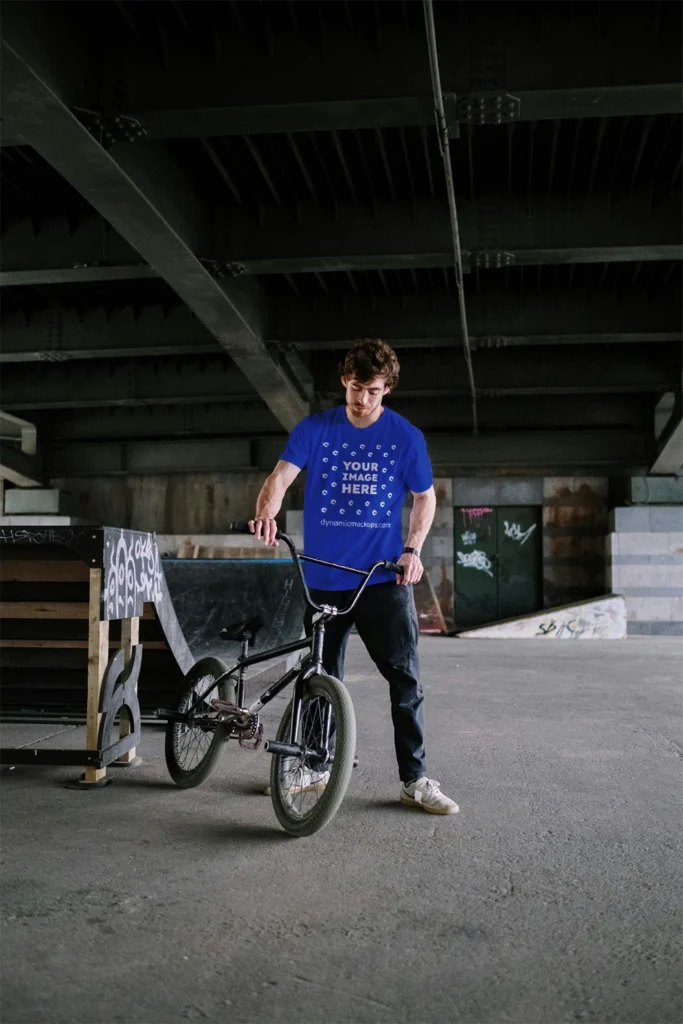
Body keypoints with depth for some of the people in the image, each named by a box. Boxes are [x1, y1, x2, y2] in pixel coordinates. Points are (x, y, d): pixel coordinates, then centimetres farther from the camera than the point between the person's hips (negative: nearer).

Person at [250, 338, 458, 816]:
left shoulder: (405, 436, 1)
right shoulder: (314, 430, 2)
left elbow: (425, 496, 9)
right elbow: (281, 476, -9)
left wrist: (413, 549, -7)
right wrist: (267, 513, -31)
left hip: (385, 577, -1)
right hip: (323, 577, 2)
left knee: (406, 677, -5)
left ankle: (415, 779, 5)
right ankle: (317, 767, 28)